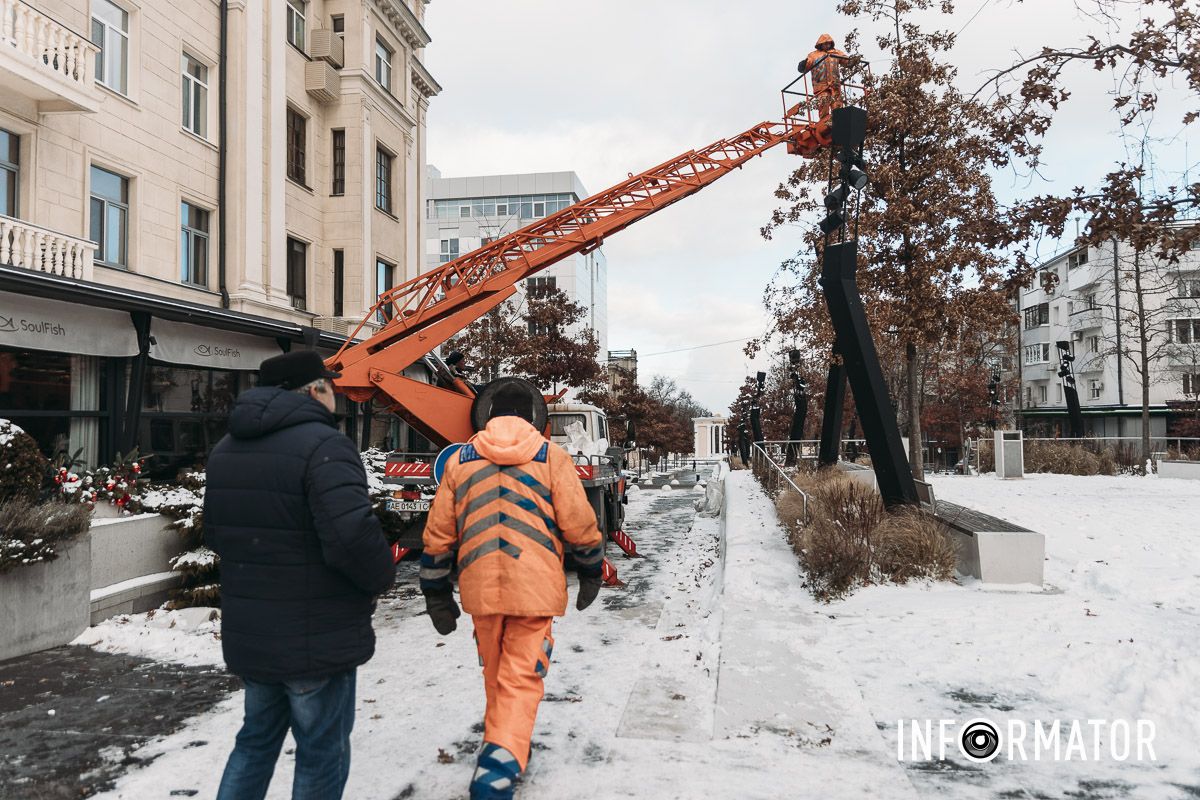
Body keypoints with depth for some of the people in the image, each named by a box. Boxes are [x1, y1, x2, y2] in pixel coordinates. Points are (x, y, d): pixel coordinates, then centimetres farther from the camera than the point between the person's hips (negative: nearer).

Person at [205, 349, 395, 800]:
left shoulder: (226, 449, 8)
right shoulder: (323, 444, -20)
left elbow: (215, 533, 16)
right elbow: (352, 535, -30)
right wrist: (381, 578, -12)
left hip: (247, 634, 8)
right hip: (317, 639, -7)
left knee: (257, 739, 25)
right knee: (322, 754, 10)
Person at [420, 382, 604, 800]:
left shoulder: (460, 460, 9)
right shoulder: (551, 456, 1)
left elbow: (438, 534, 9)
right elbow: (580, 525, -1)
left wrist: (436, 594, 16)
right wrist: (591, 573, 14)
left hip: (480, 585, 3)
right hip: (535, 585, -3)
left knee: (495, 675, 21)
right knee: (521, 680, 2)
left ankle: (505, 744, 39)